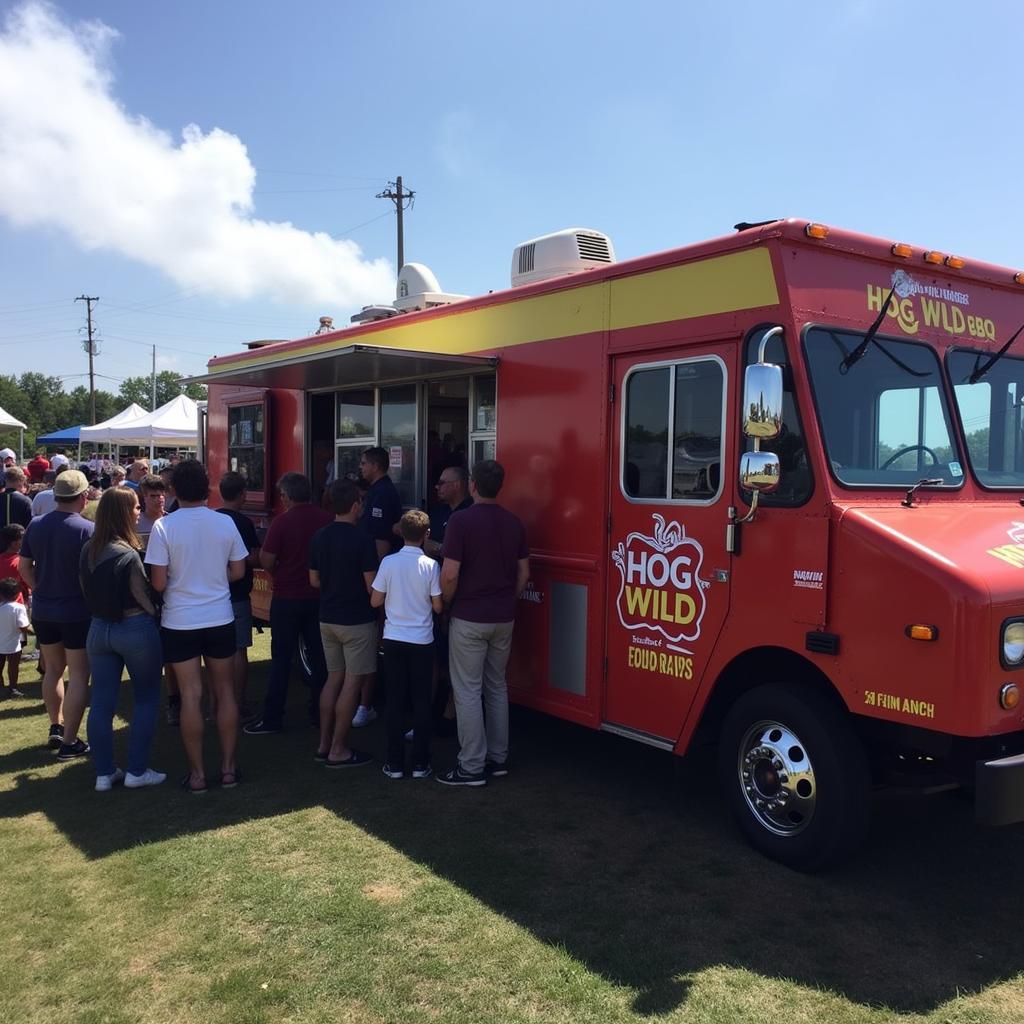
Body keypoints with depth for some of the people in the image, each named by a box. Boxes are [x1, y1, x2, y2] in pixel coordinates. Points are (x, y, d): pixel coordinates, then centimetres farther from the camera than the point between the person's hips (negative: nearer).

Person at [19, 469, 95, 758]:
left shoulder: (35, 525, 1)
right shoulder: (86, 529, -17)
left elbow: (24, 567, 7)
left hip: (43, 611, 6)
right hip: (77, 612, -6)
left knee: (53, 669, 21)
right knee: (78, 675, 3)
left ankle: (56, 727, 32)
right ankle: (69, 742, 6)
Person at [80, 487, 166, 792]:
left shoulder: (87, 551, 3)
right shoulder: (127, 555, -18)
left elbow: (87, 591, 9)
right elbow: (142, 596, -13)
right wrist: (156, 619, 2)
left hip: (98, 629, 7)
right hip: (134, 629, -6)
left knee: (101, 702, 10)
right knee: (146, 699, 8)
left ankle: (104, 773, 17)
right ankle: (137, 771, 11)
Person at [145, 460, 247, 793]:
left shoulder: (163, 526, -11)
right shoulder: (225, 523, -4)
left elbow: (158, 583, -12)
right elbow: (238, 571, 3)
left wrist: (180, 579, 9)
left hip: (179, 622, -2)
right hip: (220, 618, 2)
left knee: (191, 695, 5)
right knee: (224, 691, 12)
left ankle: (197, 773, 12)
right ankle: (228, 767, 18)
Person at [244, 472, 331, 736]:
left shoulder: (282, 521, -13)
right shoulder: (326, 520, -4)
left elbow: (266, 560, -11)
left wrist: (279, 574, 9)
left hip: (287, 598, -3)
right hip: (319, 597, 3)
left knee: (281, 659, 4)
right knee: (319, 656, 13)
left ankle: (272, 718, 6)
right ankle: (320, 712, 20)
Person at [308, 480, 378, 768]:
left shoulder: (319, 537, 3)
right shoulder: (362, 541, -17)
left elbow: (314, 580, 10)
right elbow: (372, 587, -16)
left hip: (328, 619, 7)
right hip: (356, 621, -7)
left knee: (334, 678, 16)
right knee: (352, 682, 1)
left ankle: (324, 744, 20)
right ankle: (338, 751, 5)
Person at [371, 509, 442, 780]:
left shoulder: (388, 562, -7)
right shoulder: (430, 565, -10)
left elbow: (375, 601, -2)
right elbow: (437, 605, -6)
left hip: (393, 639, 1)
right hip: (422, 641, -1)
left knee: (395, 702, 8)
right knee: (421, 702, 8)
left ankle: (395, 764, 12)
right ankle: (420, 764, 12)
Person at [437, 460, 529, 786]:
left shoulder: (461, 521, -14)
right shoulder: (513, 523, 5)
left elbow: (450, 574, -17)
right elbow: (523, 572, 9)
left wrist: (447, 603, 0)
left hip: (469, 618, -6)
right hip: (504, 618, 6)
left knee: (468, 691, 1)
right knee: (497, 687, 16)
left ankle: (472, 767, 4)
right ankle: (498, 759, 23)